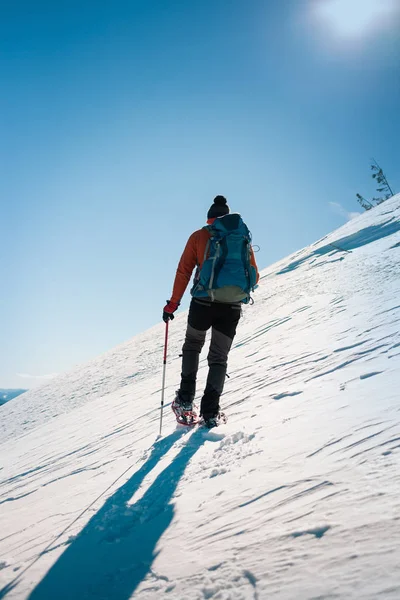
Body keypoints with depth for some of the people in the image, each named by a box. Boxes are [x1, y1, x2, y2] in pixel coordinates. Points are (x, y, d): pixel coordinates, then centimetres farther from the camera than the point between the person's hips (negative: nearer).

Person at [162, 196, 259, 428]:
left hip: (203, 304, -1)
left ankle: (186, 398, 18)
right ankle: (211, 412, 6)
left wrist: (173, 304, 5)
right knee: (219, 358, 13)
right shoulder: (245, 238, 12)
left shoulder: (199, 236, 6)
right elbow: (254, 277, 14)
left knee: (192, 347, 23)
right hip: (232, 308, 2)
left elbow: (184, 272, 0)